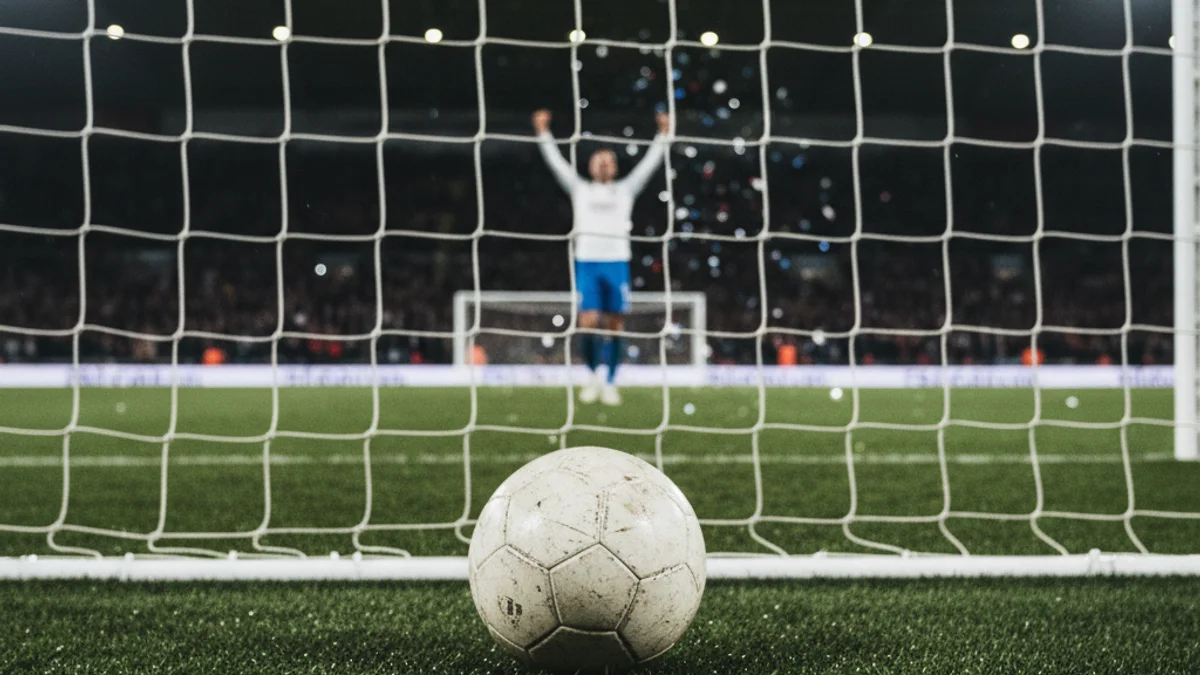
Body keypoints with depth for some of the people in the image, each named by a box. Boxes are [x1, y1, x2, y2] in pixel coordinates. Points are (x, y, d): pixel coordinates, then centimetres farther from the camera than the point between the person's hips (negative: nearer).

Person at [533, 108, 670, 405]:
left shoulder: (625, 190, 15)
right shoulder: (580, 189, 15)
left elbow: (649, 164, 10)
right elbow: (556, 162, 10)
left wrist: (663, 134, 2)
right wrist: (543, 133, 3)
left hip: (617, 262, 1)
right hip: (587, 261, -1)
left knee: (615, 325, 0)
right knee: (588, 323, -10)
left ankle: (610, 383, 8)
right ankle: (594, 374, 11)